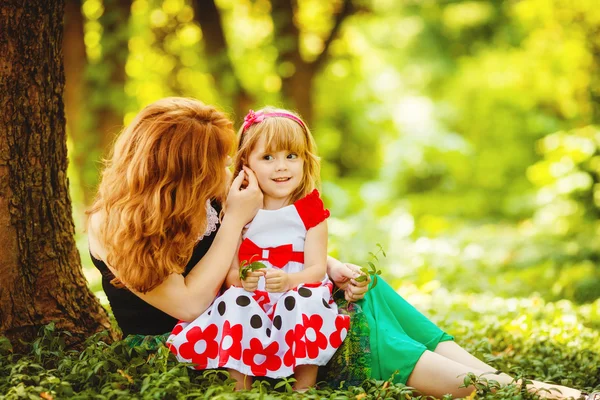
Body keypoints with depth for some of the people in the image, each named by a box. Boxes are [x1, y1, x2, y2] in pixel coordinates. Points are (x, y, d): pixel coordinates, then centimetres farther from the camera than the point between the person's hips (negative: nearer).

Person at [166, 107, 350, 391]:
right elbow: (229, 272, 1)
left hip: (297, 294, -1)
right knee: (235, 303, -30)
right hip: (252, 301, 1)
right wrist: (240, 279, -24)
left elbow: (317, 268, -7)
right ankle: (241, 387, -21)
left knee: (307, 301, -33)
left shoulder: (310, 209, 2)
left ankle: (305, 388, -21)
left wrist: (289, 280, -29)